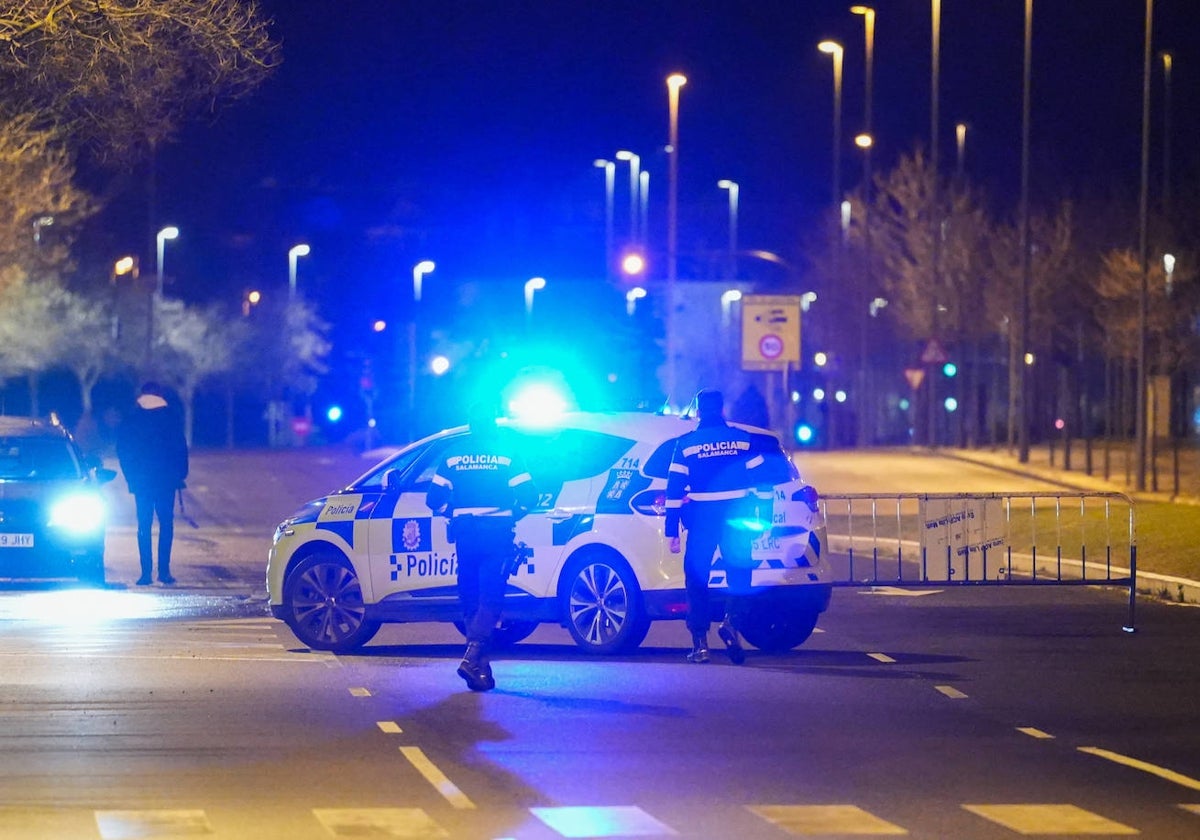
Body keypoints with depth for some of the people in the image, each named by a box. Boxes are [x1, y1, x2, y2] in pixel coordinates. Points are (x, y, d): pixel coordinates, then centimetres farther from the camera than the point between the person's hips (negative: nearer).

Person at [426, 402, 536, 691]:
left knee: (470, 599, 12)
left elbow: (435, 498, 3)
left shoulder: (453, 454, 4)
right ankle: (472, 657, -22)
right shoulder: (506, 453, -2)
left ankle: (481, 666, 14)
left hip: (465, 534, 2)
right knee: (491, 598, -4)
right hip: (497, 533, -2)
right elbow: (527, 495, -6)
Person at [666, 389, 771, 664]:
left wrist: (671, 531, 2)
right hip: (736, 516, 1)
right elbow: (761, 479, 5)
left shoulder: (686, 444, 2)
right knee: (739, 572, 10)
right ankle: (732, 621, -15)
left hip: (701, 517, -1)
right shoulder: (742, 439, 5)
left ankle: (700, 643, 4)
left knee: (697, 578, 7)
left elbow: (674, 488, 0)